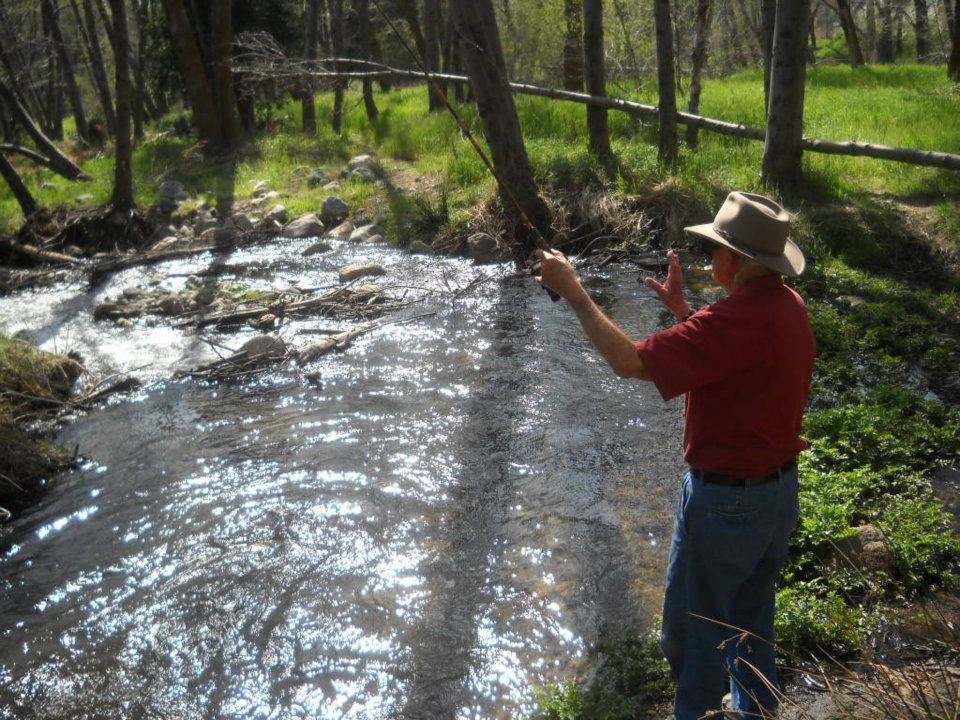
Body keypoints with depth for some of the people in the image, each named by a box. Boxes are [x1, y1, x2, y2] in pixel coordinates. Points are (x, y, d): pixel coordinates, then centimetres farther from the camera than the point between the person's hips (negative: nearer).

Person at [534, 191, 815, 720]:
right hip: (779, 491, 9)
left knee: (692, 628, 12)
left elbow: (628, 361, -29)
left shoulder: (734, 319, -30)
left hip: (725, 501, -9)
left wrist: (572, 291, -20)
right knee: (751, 613, 27)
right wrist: (681, 308, 16)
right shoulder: (789, 306, -2)